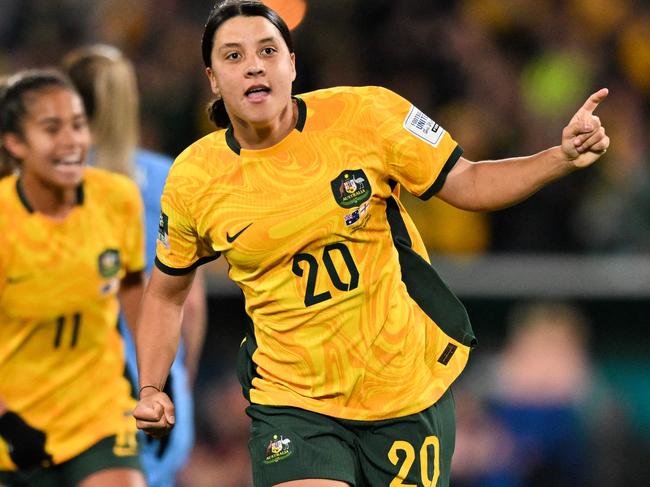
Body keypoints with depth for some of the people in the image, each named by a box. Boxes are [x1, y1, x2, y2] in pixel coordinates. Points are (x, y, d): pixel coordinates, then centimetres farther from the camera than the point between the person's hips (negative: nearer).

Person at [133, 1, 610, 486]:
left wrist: (563, 157, -15)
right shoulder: (192, 181, -5)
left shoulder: (365, 114, -9)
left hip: (408, 386, 1)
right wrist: (151, 390, 1)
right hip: (292, 404, 0)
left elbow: (466, 183, 0)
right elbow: (167, 290, 12)